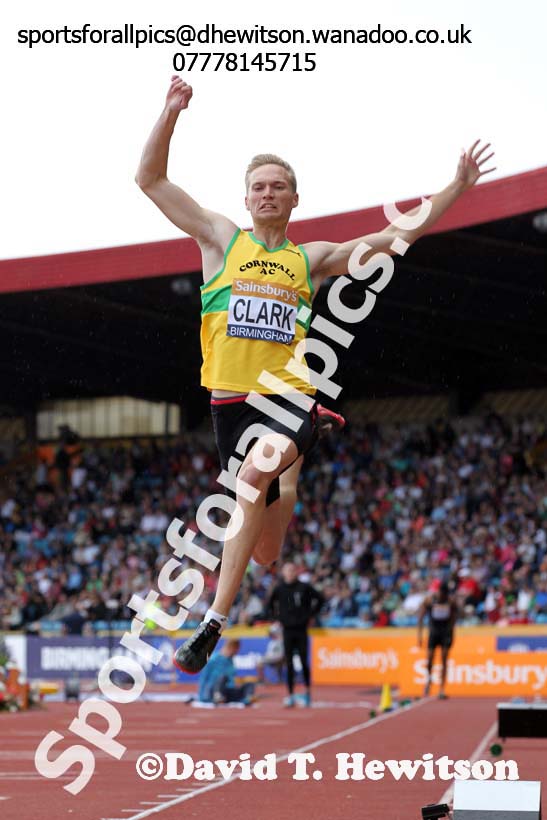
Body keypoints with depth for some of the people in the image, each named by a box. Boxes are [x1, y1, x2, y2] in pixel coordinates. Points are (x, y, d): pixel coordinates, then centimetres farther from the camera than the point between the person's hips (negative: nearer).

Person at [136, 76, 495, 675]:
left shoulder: (311, 259, 11)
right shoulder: (221, 240, 9)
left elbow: (400, 234, 13)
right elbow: (150, 180, 6)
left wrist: (456, 188, 8)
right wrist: (170, 113, -5)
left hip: (289, 396, -1)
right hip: (230, 399, 1)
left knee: (256, 472, -35)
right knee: (267, 555, 6)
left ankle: (214, 624, -32)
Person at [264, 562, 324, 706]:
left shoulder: (304, 588, -3)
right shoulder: (279, 589, 2)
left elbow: (320, 599, 6)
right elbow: (269, 606, 14)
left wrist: (310, 614, 1)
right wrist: (277, 617, 3)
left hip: (301, 630, -1)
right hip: (287, 631, 1)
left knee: (304, 662, -2)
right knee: (289, 664, 0)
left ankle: (307, 691, 17)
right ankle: (291, 696, 3)